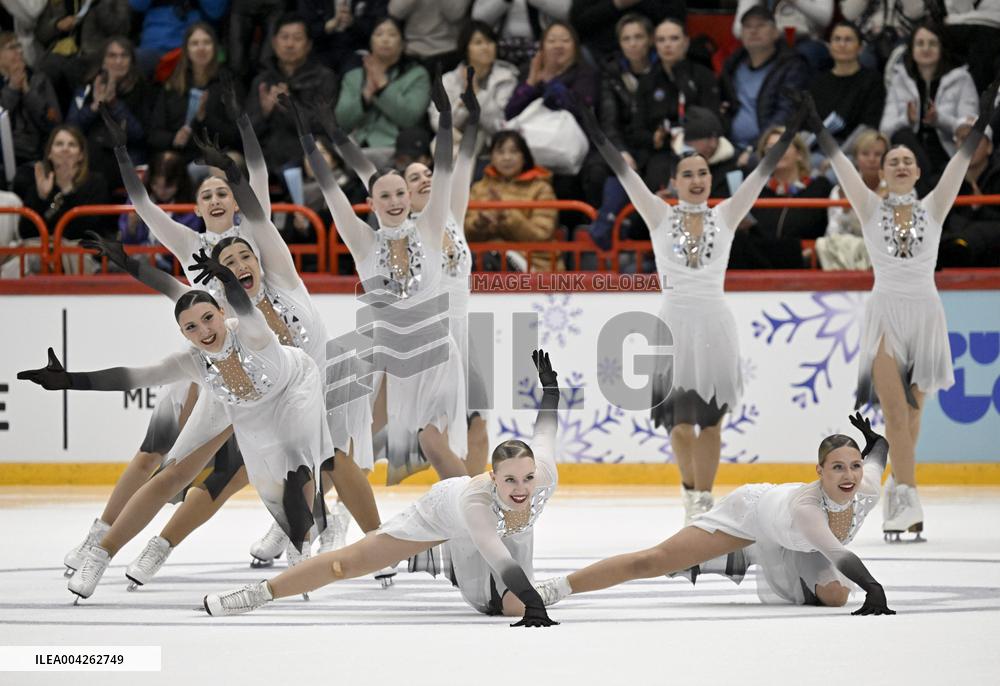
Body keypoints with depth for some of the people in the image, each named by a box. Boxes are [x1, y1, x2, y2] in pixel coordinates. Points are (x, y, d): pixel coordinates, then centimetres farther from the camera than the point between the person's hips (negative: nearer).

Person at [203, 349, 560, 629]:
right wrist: (531, 599, -70)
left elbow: (545, 431, -19)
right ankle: (258, 594, 11)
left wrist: (549, 385, -1)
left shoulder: (545, 476, -38)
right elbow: (498, 557, -58)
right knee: (350, 561, -3)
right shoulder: (475, 498, -49)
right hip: (444, 511, -4)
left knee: (512, 607, 0)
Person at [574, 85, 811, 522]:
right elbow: (623, 172, -1)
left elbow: (762, 173, 3)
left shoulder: (724, 217, 7)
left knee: (710, 417, 2)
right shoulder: (660, 217, 5)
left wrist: (792, 130, -2)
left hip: (715, 323, 1)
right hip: (675, 320, -1)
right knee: (680, 420, -2)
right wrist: (593, 131, -7)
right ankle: (690, 490, 23)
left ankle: (704, 500, 12)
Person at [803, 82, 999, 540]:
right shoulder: (872, 209, 5)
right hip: (886, 310, -2)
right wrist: (817, 129, -8)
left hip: (925, 312, 2)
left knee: (912, 411, 6)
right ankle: (908, 501, -19)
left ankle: (898, 489, 20)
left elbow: (959, 163, 0)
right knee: (894, 407, -14)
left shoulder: (932, 208, 7)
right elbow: (841, 165, -1)